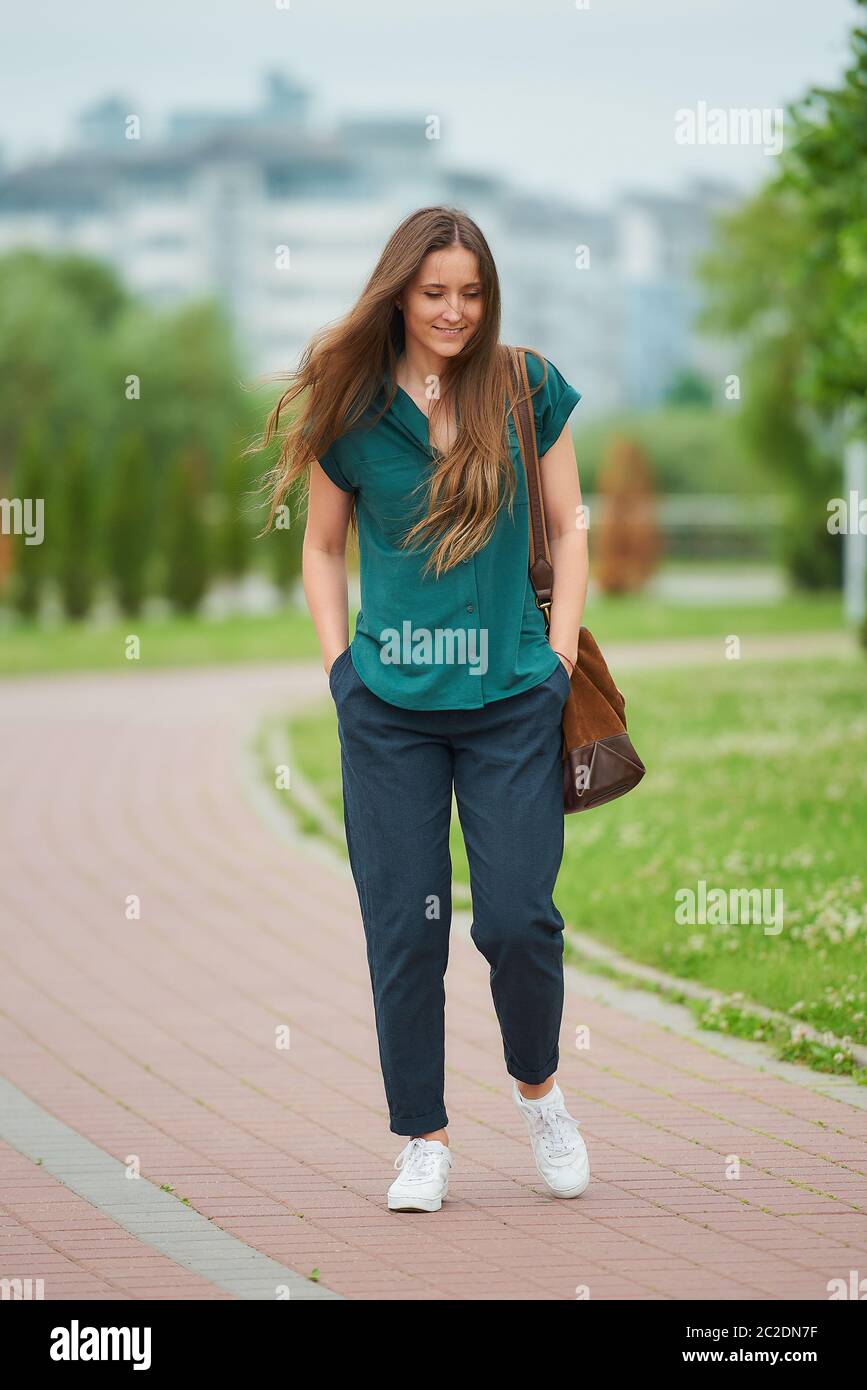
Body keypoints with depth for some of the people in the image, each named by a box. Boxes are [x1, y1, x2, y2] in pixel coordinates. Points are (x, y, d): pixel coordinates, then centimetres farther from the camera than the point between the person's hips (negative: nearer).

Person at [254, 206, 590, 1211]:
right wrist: (340, 663, 3)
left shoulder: (530, 390, 2)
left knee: (518, 918, -5)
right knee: (402, 929, 1)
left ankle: (538, 1087, 23)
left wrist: (561, 648, 1)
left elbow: (567, 528, 9)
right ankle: (423, 1138, 14)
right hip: (388, 706, 1)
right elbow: (323, 547, 13)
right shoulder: (353, 411, 3)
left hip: (512, 699, -1)